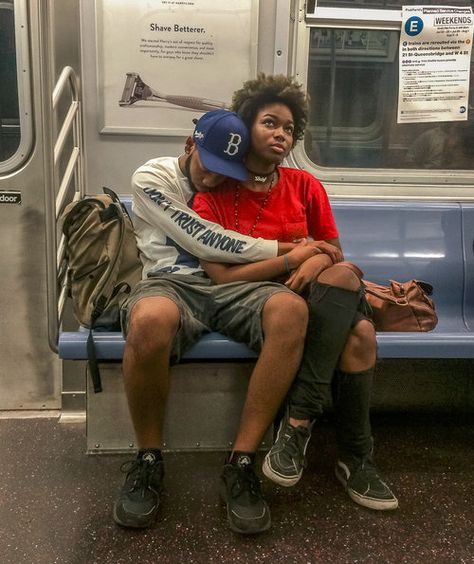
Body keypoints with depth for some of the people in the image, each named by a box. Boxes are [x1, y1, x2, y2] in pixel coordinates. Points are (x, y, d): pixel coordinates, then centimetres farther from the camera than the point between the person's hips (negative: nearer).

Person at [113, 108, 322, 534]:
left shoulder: (239, 186, 19)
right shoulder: (152, 178, 6)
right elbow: (203, 243, -7)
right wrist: (281, 250, -5)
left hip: (231, 286, 3)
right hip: (172, 283, -3)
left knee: (291, 308, -31)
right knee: (150, 320, -41)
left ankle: (241, 463, -25)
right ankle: (148, 460, -15)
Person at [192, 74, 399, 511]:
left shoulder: (305, 186, 9)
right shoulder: (213, 197, -1)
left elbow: (334, 253, 11)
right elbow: (221, 277, -9)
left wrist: (318, 263, -15)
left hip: (308, 299, 4)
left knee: (361, 333, -32)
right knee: (359, 333, -30)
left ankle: (298, 423, -24)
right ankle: (356, 457, -19)